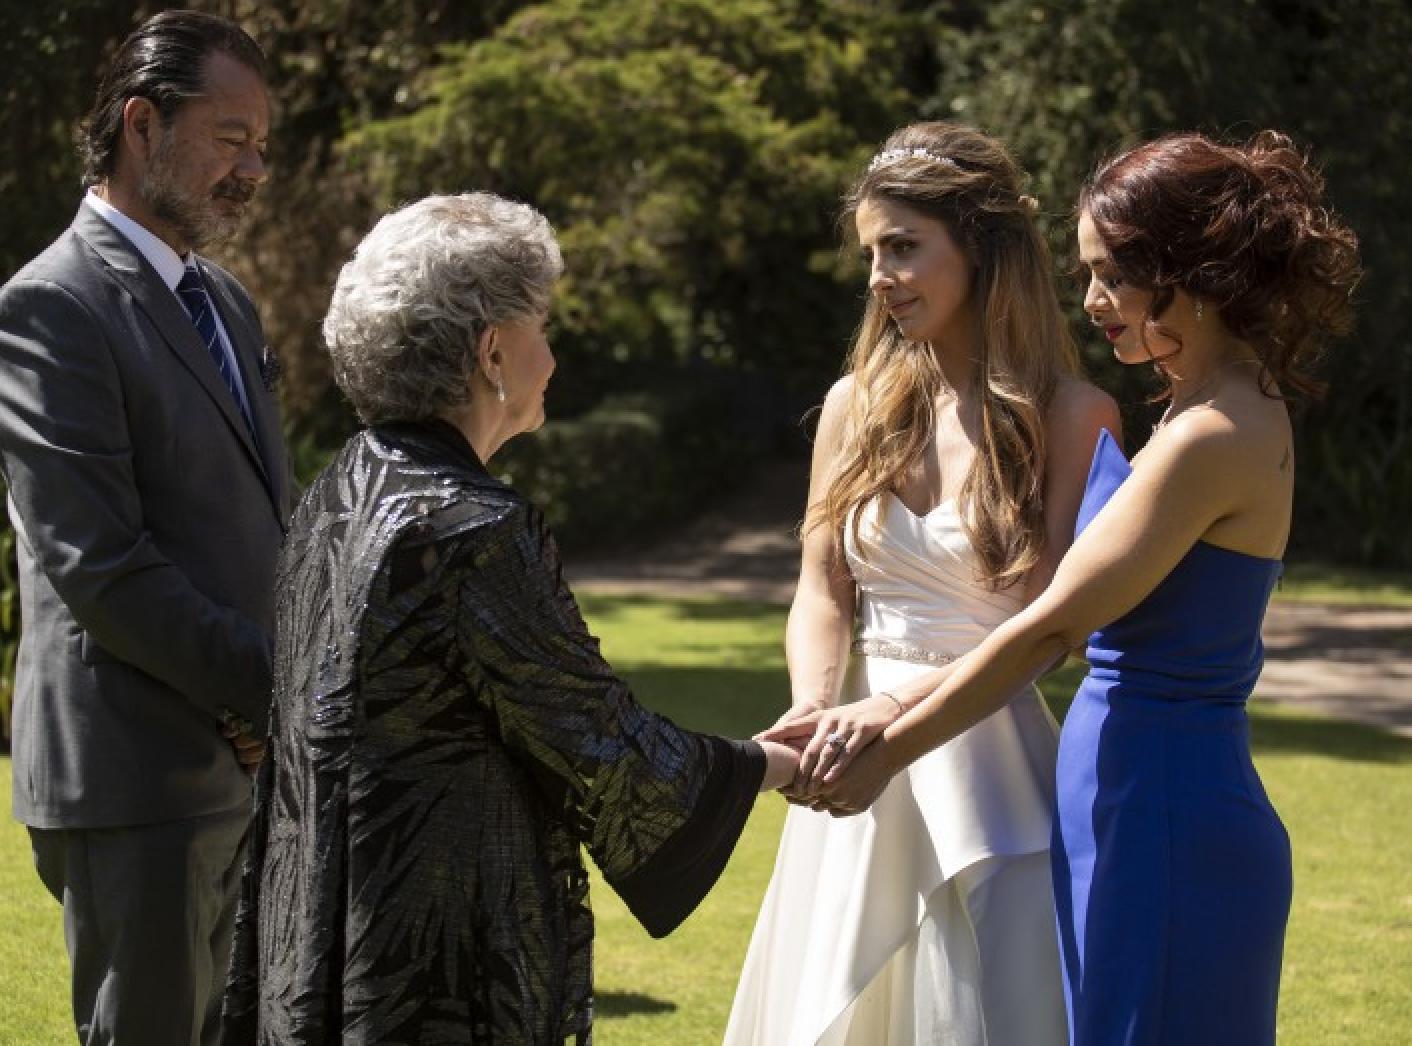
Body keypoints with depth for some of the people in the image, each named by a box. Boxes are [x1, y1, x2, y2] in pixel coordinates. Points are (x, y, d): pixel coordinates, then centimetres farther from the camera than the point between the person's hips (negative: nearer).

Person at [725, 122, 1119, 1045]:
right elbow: (822, 590, 5)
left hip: (989, 765, -4)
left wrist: (904, 709, -23)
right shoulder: (858, 406, 8)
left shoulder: (1072, 416, -5)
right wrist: (816, 710, -16)